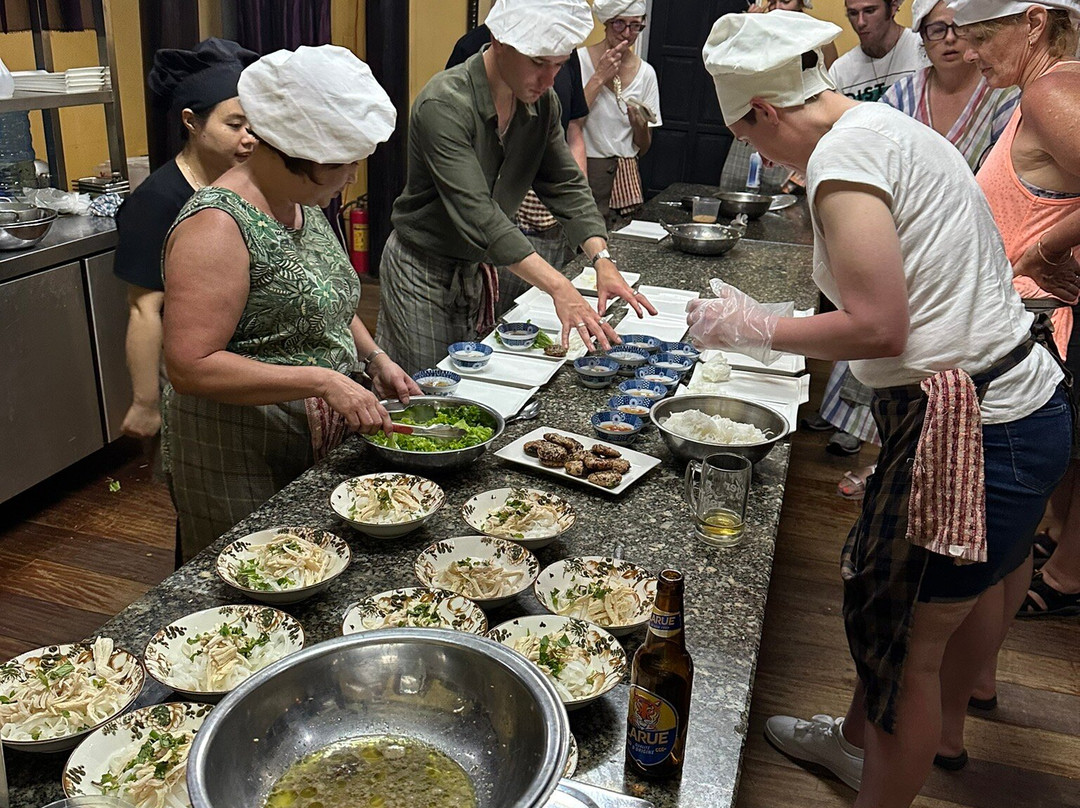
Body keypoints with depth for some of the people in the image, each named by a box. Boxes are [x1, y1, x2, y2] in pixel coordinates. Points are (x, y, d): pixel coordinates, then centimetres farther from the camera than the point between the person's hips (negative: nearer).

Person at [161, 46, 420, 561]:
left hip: (318, 441, 8)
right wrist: (321, 380, -29)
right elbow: (190, 367, -27)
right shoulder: (217, 227, -22)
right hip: (239, 457, -8)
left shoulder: (305, 204, 6)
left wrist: (375, 359, 4)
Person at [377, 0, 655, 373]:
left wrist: (602, 259, -18)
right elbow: (477, 214, -35)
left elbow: (566, 185, 0)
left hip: (479, 269, 7)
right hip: (423, 271, -7)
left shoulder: (541, 102, -3)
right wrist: (559, 288, -42)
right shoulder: (444, 105, -26)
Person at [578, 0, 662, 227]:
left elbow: (643, 148, 11)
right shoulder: (579, 59, -2)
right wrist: (599, 78, -11)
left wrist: (639, 125, -10)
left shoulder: (645, 72, 8)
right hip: (583, 171, -3)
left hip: (625, 177, 3)